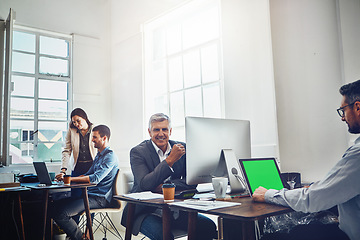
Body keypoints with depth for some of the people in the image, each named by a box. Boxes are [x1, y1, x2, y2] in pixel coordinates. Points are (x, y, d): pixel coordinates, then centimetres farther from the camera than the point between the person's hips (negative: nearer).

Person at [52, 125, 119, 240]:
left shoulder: (110, 156, -13)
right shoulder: (99, 155, 20)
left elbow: (95, 179, -23)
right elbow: (88, 175, 22)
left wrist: (69, 179, -21)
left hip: (100, 199, -10)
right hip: (90, 194, 10)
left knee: (61, 213, -20)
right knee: (56, 205, -1)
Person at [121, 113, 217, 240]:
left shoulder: (181, 148, 6)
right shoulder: (137, 152, -5)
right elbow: (145, 184, -19)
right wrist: (170, 160, -22)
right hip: (146, 210, -4)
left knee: (209, 226, -16)